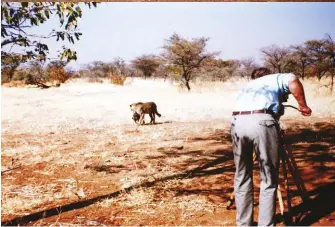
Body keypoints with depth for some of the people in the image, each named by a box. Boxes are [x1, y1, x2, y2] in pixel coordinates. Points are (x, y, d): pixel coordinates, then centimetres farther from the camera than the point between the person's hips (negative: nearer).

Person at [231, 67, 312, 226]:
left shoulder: (247, 86, 40)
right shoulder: (276, 78, 28)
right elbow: (292, 80, 5)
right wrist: (302, 106, 13)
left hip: (237, 122, 4)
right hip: (262, 121, -4)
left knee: (242, 178, 16)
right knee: (269, 181, 7)